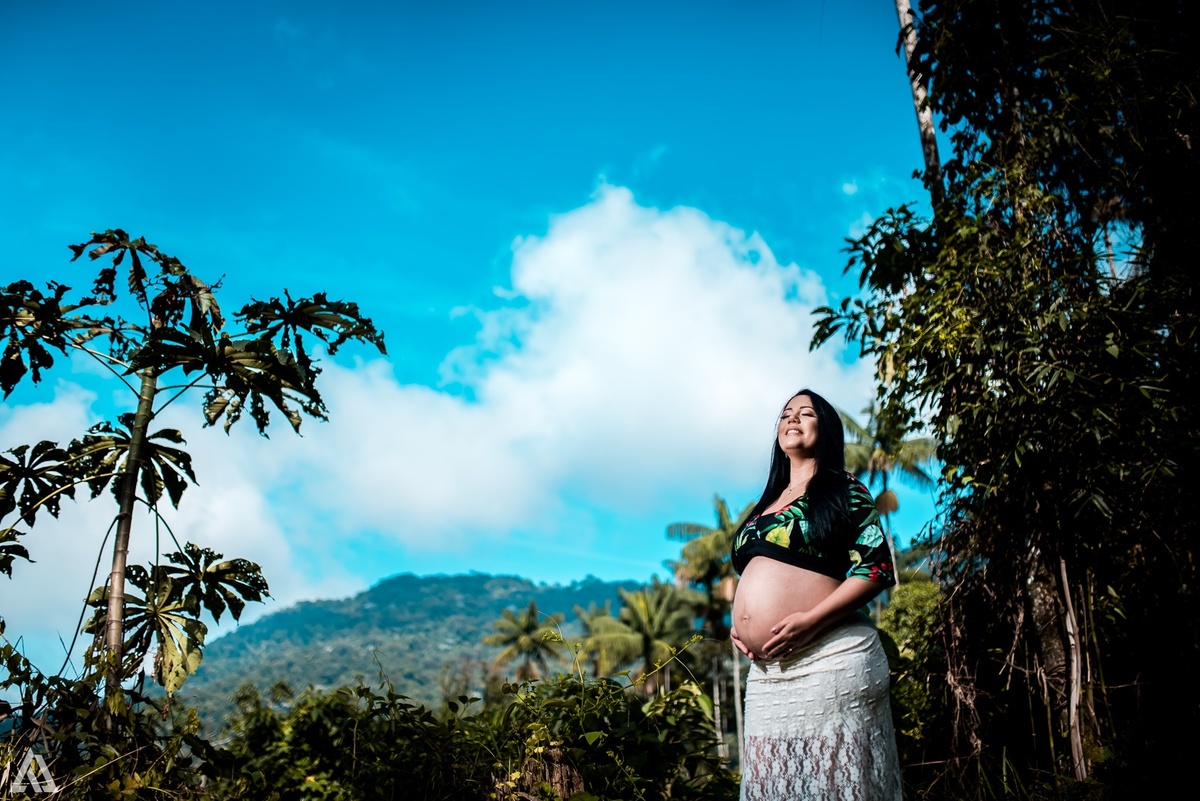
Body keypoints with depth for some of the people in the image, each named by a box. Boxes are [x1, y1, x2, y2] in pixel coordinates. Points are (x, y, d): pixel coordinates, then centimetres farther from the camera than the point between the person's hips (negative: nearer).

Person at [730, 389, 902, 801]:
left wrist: (811, 620, -18)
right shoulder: (766, 504, 21)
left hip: (829, 659, -6)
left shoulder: (843, 490, 2)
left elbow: (876, 568, -8)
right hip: (767, 670, 6)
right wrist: (739, 623, 8)